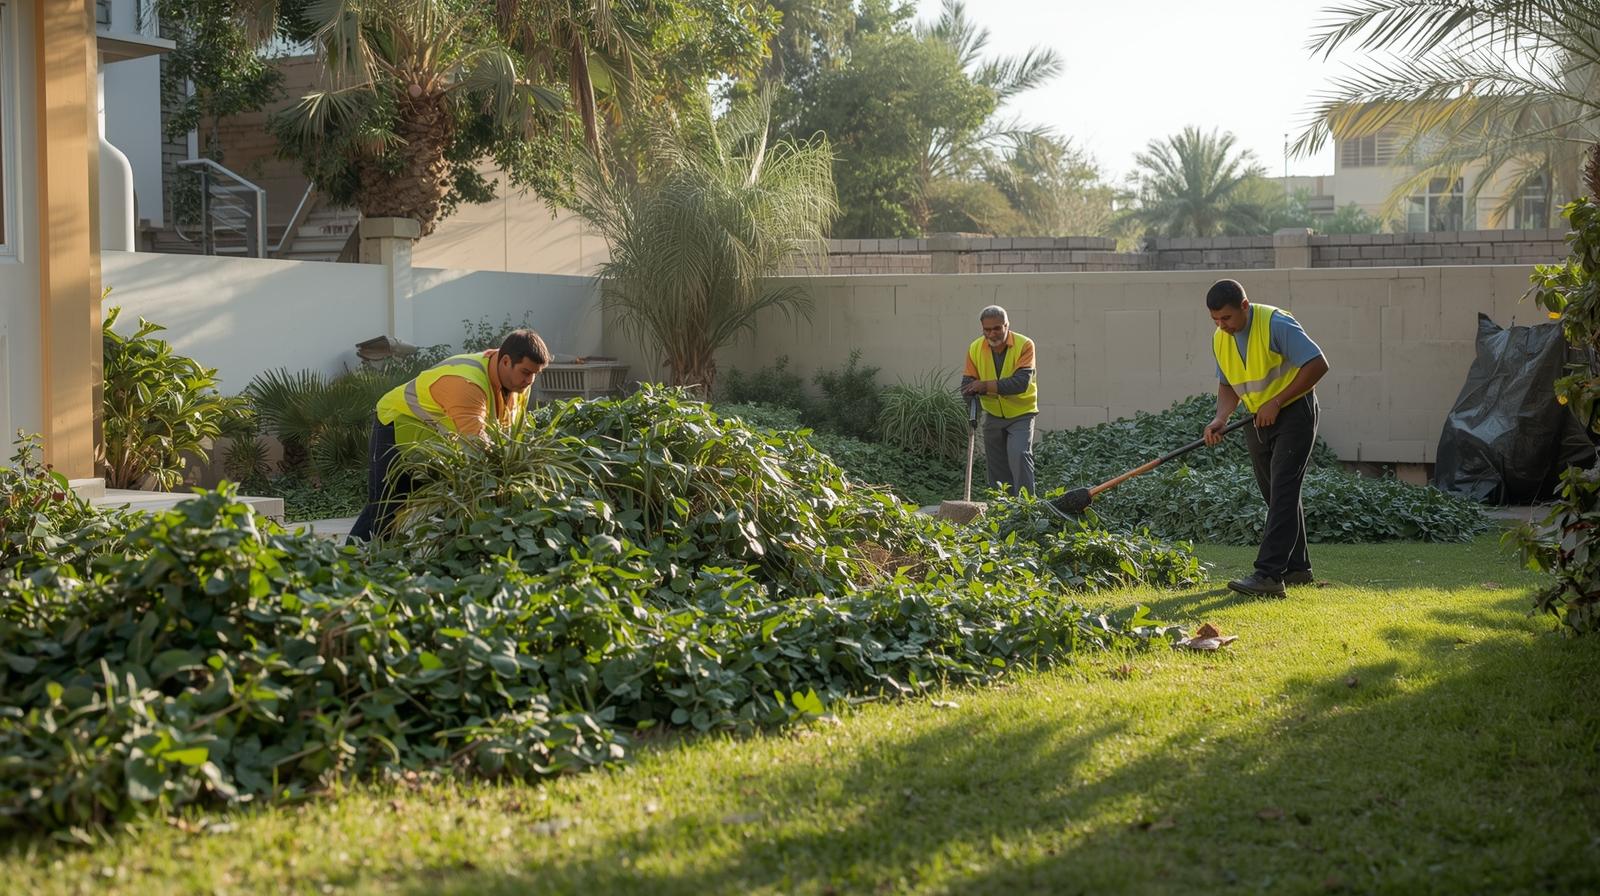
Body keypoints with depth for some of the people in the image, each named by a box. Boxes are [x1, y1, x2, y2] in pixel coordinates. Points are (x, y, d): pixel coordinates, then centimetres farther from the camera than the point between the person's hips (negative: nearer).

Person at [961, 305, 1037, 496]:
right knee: (996, 466, 8)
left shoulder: (1024, 345, -17)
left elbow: (1021, 382, -28)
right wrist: (974, 393, -27)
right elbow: (967, 384, -4)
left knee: (1019, 455, -22)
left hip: (1021, 414, -4)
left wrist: (987, 385, -34)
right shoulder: (976, 348, -4)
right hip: (993, 415, 4)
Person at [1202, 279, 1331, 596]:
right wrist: (1220, 418, -8)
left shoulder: (1277, 324, -20)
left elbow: (1318, 364, -22)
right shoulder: (1220, 339, 2)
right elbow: (1228, 385, 12)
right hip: (1257, 420, 8)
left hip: (1294, 412, -8)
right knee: (1276, 495, 13)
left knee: (1283, 493, -15)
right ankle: (1297, 568, 24)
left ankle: (1269, 573, -24)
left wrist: (1276, 402, -22)